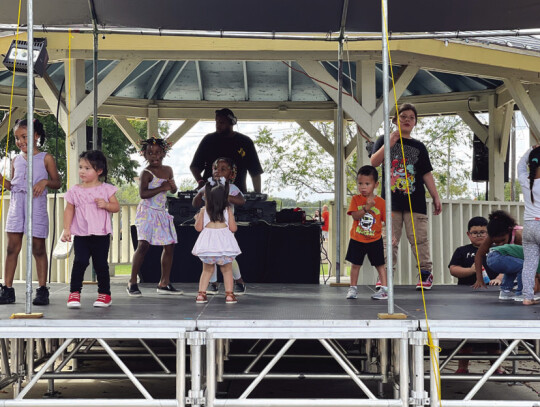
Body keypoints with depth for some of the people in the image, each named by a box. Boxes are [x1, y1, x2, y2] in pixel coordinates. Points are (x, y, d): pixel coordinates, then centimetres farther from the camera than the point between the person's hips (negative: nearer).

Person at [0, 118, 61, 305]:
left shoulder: (46, 158, 3)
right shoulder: (16, 160, 14)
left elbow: (58, 183, 4)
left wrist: (46, 181, -15)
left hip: (37, 206, -3)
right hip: (16, 205, 3)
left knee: (38, 248, 1)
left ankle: (42, 290, 6)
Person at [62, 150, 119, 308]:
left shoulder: (106, 189, 1)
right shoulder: (74, 191, 3)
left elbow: (116, 207, 3)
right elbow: (69, 210, 7)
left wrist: (106, 204, -17)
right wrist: (67, 229, -1)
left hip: (101, 234, 0)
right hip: (81, 235, 0)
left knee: (100, 264, 6)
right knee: (80, 261, -11)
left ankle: (105, 293, 18)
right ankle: (74, 292, -2)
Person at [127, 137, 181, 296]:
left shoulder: (168, 170, 11)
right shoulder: (146, 173, -10)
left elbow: (173, 190, 25)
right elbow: (143, 193, -23)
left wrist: (172, 186, 2)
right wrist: (162, 188, -23)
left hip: (161, 212, 7)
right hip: (147, 212, -7)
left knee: (169, 246, 7)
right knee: (143, 244, -17)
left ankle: (164, 283, 16)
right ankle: (132, 282, -10)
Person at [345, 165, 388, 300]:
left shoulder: (380, 202, -5)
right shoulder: (356, 199, -4)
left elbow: (387, 220, -2)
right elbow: (355, 216, -16)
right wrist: (366, 208, -29)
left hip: (375, 240, -1)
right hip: (357, 240, 1)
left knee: (380, 264, 4)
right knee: (355, 264, 10)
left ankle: (384, 289, 9)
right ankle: (353, 288, 22)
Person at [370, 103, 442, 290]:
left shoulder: (419, 147, 15)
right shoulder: (384, 141, 10)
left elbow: (427, 174, 12)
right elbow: (374, 162, -7)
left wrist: (436, 197, 5)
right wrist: (390, 141, -15)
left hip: (415, 201, 1)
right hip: (391, 201, -1)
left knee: (419, 239, -2)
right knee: (389, 240, -2)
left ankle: (426, 273, 6)